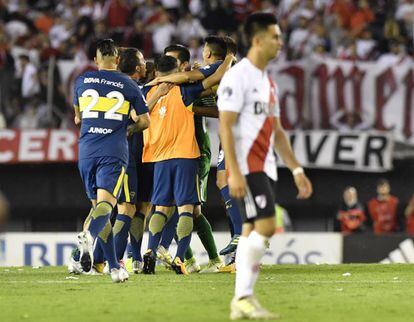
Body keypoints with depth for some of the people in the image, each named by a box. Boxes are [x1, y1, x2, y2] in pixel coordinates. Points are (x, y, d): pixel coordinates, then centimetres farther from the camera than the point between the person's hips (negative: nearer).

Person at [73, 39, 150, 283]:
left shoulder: (82, 81, 12)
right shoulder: (129, 85, 6)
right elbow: (145, 122, 10)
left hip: (87, 151, 3)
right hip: (114, 152, -3)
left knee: (98, 204, 12)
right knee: (105, 203, -15)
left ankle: (114, 265, 9)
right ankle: (89, 235, -48)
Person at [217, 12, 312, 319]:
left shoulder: (268, 82, 18)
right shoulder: (237, 77, -10)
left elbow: (277, 131, 22)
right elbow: (225, 126, -16)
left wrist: (297, 170, 18)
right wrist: (234, 172, -23)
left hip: (264, 167, 9)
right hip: (246, 166, -9)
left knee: (252, 231, 6)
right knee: (266, 225, -15)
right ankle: (243, 297, -11)